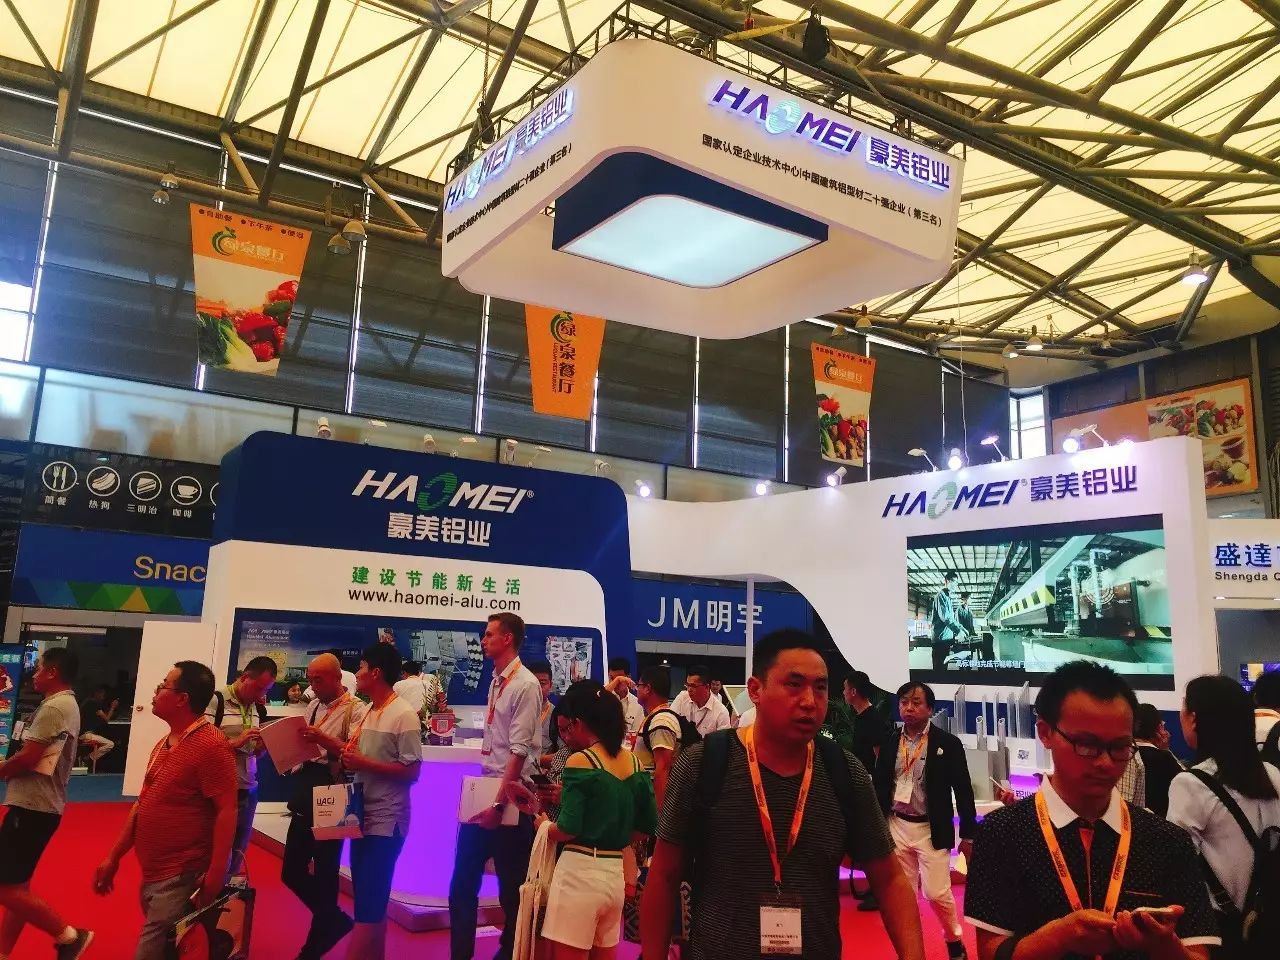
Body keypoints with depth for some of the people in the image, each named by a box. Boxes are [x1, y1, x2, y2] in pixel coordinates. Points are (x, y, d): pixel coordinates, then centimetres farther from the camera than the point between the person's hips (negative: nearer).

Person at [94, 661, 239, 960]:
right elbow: (143, 804, 18)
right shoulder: (164, 744, 12)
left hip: (181, 878, -9)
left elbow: (226, 812, -22)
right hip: (152, 874, 9)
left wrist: (216, 875, -26)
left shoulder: (210, 745, -18)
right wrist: (114, 857, 17)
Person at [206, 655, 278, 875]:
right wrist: (236, 742, -20)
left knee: (236, 858, 12)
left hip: (249, 791, 6)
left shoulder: (258, 708, 11)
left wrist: (262, 746, -3)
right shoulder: (216, 701, -9)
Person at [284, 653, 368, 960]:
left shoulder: (356, 710, -10)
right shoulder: (312, 708, 13)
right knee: (292, 872, 13)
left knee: (324, 875, 3)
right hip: (304, 802, 8)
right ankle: (334, 920, 33)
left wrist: (322, 739, -29)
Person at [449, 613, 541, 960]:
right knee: (463, 882, 12)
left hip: (509, 798, -8)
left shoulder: (525, 685, -14)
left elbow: (519, 751, -18)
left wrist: (500, 802, -20)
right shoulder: (496, 682, 11)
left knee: (511, 886, 7)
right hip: (484, 791, 8)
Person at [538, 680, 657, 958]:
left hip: (579, 871, -7)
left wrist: (544, 825, 3)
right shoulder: (635, 763, 6)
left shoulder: (580, 761, -13)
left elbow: (568, 829, -16)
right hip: (615, 873, 7)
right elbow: (648, 826, 11)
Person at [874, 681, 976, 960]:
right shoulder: (889, 743, 2)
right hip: (896, 826, 3)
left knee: (937, 892, -2)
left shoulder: (948, 743, -8)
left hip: (931, 830, -3)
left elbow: (963, 791, -4)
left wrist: (969, 835, -4)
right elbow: (879, 786, 8)